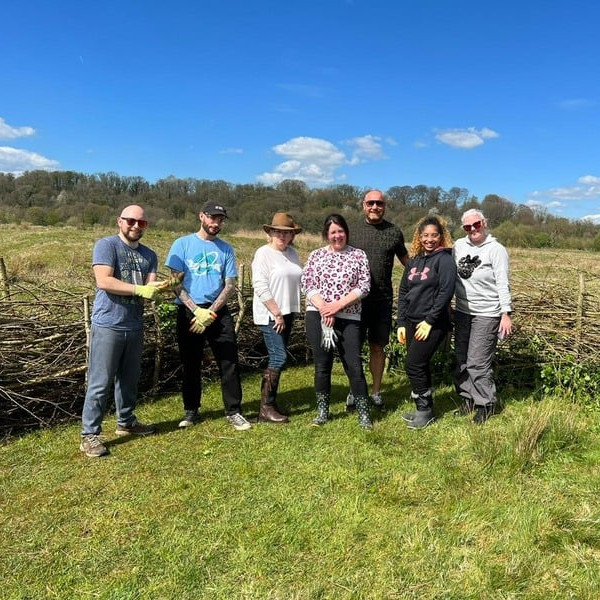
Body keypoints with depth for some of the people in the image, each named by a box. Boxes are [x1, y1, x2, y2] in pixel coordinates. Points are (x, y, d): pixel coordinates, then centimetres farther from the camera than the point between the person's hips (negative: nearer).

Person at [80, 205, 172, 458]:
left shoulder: (149, 255, 11)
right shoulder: (106, 245, -7)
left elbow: (150, 289, 1)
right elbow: (103, 281, -20)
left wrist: (155, 289, -23)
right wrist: (139, 289, -23)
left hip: (135, 326, 6)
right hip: (108, 325, -6)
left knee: (129, 379, 17)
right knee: (100, 383, -2)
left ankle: (126, 422, 33)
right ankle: (89, 435, 7)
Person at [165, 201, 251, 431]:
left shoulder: (226, 249, 7)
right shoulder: (182, 244, 1)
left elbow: (230, 285, 2)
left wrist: (210, 313, -11)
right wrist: (197, 311, -14)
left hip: (219, 312, 2)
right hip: (189, 311, -1)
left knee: (229, 363, 0)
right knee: (191, 364, 9)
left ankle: (233, 411, 10)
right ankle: (191, 411, 23)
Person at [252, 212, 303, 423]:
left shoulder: (292, 253, 11)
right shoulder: (263, 253, -9)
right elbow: (260, 287, -16)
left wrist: (285, 313, 8)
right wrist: (276, 313, -16)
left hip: (287, 313, 7)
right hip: (270, 314, -7)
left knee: (278, 358, 9)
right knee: (279, 357, -11)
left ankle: (270, 402, 19)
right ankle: (266, 408, -2)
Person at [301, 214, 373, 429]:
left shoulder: (358, 255, 6)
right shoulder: (316, 255, 8)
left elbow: (364, 286, -3)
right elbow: (307, 284, 0)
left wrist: (338, 305, -13)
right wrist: (323, 308, -13)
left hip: (349, 318, -1)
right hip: (317, 316, 1)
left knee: (354, 366, -1)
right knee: (322, 365, 7)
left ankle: (364, 414, 11)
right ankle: (322, 411, 21)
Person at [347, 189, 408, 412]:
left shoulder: (394, 232, 3)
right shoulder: (353, 230, 2)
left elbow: (407, 261, 15)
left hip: (383, 299, 1)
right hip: (355, 298, -1)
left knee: (378, 347, 10)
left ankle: (376, 392, 23)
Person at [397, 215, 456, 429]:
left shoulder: (444, 259, -7)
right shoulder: (414, 260, 12)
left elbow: (446, 292, -16)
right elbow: (403, 292, 12)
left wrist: (429, 321, -17)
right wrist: (401, 323, 6)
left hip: (432, 324, -6)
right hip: (411, 322, 6)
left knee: (414, 365, -7)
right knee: (420, 366, 12)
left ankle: (425, 409, 10)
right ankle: (424, 408, 25)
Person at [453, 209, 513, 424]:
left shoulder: (496, 249, -8)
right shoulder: (459, 245, 6)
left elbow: (503, 284, -11)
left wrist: (506, 314, -16)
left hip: (486, 314, -6)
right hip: (462, 311, 6)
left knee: (478, 362, -6)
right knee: (462, 360, 12)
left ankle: (486, 404, 11)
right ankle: (468, 398, 27)